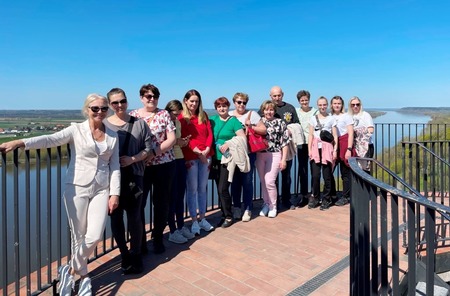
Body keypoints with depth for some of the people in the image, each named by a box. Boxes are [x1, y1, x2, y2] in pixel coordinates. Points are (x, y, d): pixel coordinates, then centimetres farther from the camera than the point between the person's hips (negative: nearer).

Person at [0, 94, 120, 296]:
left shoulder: (113, 136, 5)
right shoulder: (76, 130, -3)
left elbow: (115, 166, 5)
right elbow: (50, 139, -18)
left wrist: (114, 193, -1)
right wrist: (20, 143, -34)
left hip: (101, 190, 2)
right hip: (77, 188, -2)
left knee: (95, 236, -7)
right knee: (78, 237, 6)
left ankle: (72, 270, 21)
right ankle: (83, 275, 29)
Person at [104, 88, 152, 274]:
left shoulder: (139, 123, 2)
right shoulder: (103, 125, 1)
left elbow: (148, 148, 1)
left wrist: (132, 159, -12)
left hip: (134, 177, -1)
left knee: (134, 217, 4)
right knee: (115, 217, 9)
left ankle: (135, 255, 22)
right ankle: (124, 254, 27)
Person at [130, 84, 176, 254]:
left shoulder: (164, 114, 2)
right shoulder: (132, 116, 5)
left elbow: (171, 139, -5)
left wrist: (154, 152, -16)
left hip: (164, 165, 0)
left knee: (162, 203, 8)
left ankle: (158, 239, 26)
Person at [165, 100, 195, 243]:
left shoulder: (178, 122, 11)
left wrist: (183, 142, 2)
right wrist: (176, 142, -22)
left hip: (180, 160, 7)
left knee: (181, 195, 12)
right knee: (172, 196, 0)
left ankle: (181, 226, 25)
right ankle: (172, 231, 13)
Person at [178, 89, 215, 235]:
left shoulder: (203, 115, 14)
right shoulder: (181, 117, 0)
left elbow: (209, 133, 7)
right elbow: (184, 138, -8)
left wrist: (207, 150, -8)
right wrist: (198, 152, -14)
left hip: (205, 155, 4)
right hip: (190, 157, -4)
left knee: (202, 188, 10)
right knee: (192, 189, 0)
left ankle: (202, 218, 20)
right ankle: (194, 221, 9)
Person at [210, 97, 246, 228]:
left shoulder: (234, 121, -3)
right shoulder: (212, 120, 10)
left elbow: (243, 138, -9)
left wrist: (228, 143, -19)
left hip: (228, 159, -5)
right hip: (216, 159, 5)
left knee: (223, 189, -7)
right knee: (220, 189, 10)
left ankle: (228, 217, 9)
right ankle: (224, 214, 24)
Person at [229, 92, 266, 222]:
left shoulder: (252, 114, 1)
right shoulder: (229, 115, 8)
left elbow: (263, 130, -1)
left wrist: (251, 126, -14)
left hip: (248, 153, -2)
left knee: (247, 181, 1)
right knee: (235, 181, 8)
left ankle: (247, 209, 12)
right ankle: (236, 207, 22)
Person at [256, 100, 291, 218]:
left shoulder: (280, 122, 2)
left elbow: (285, 142, 0)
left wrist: (283, 159, -4)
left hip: (275, 154, -3)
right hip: (260, 155, 3)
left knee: (269, 181, -10)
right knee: (263, 182, 8)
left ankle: (273, 206, 10)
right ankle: (266, 204, 26)